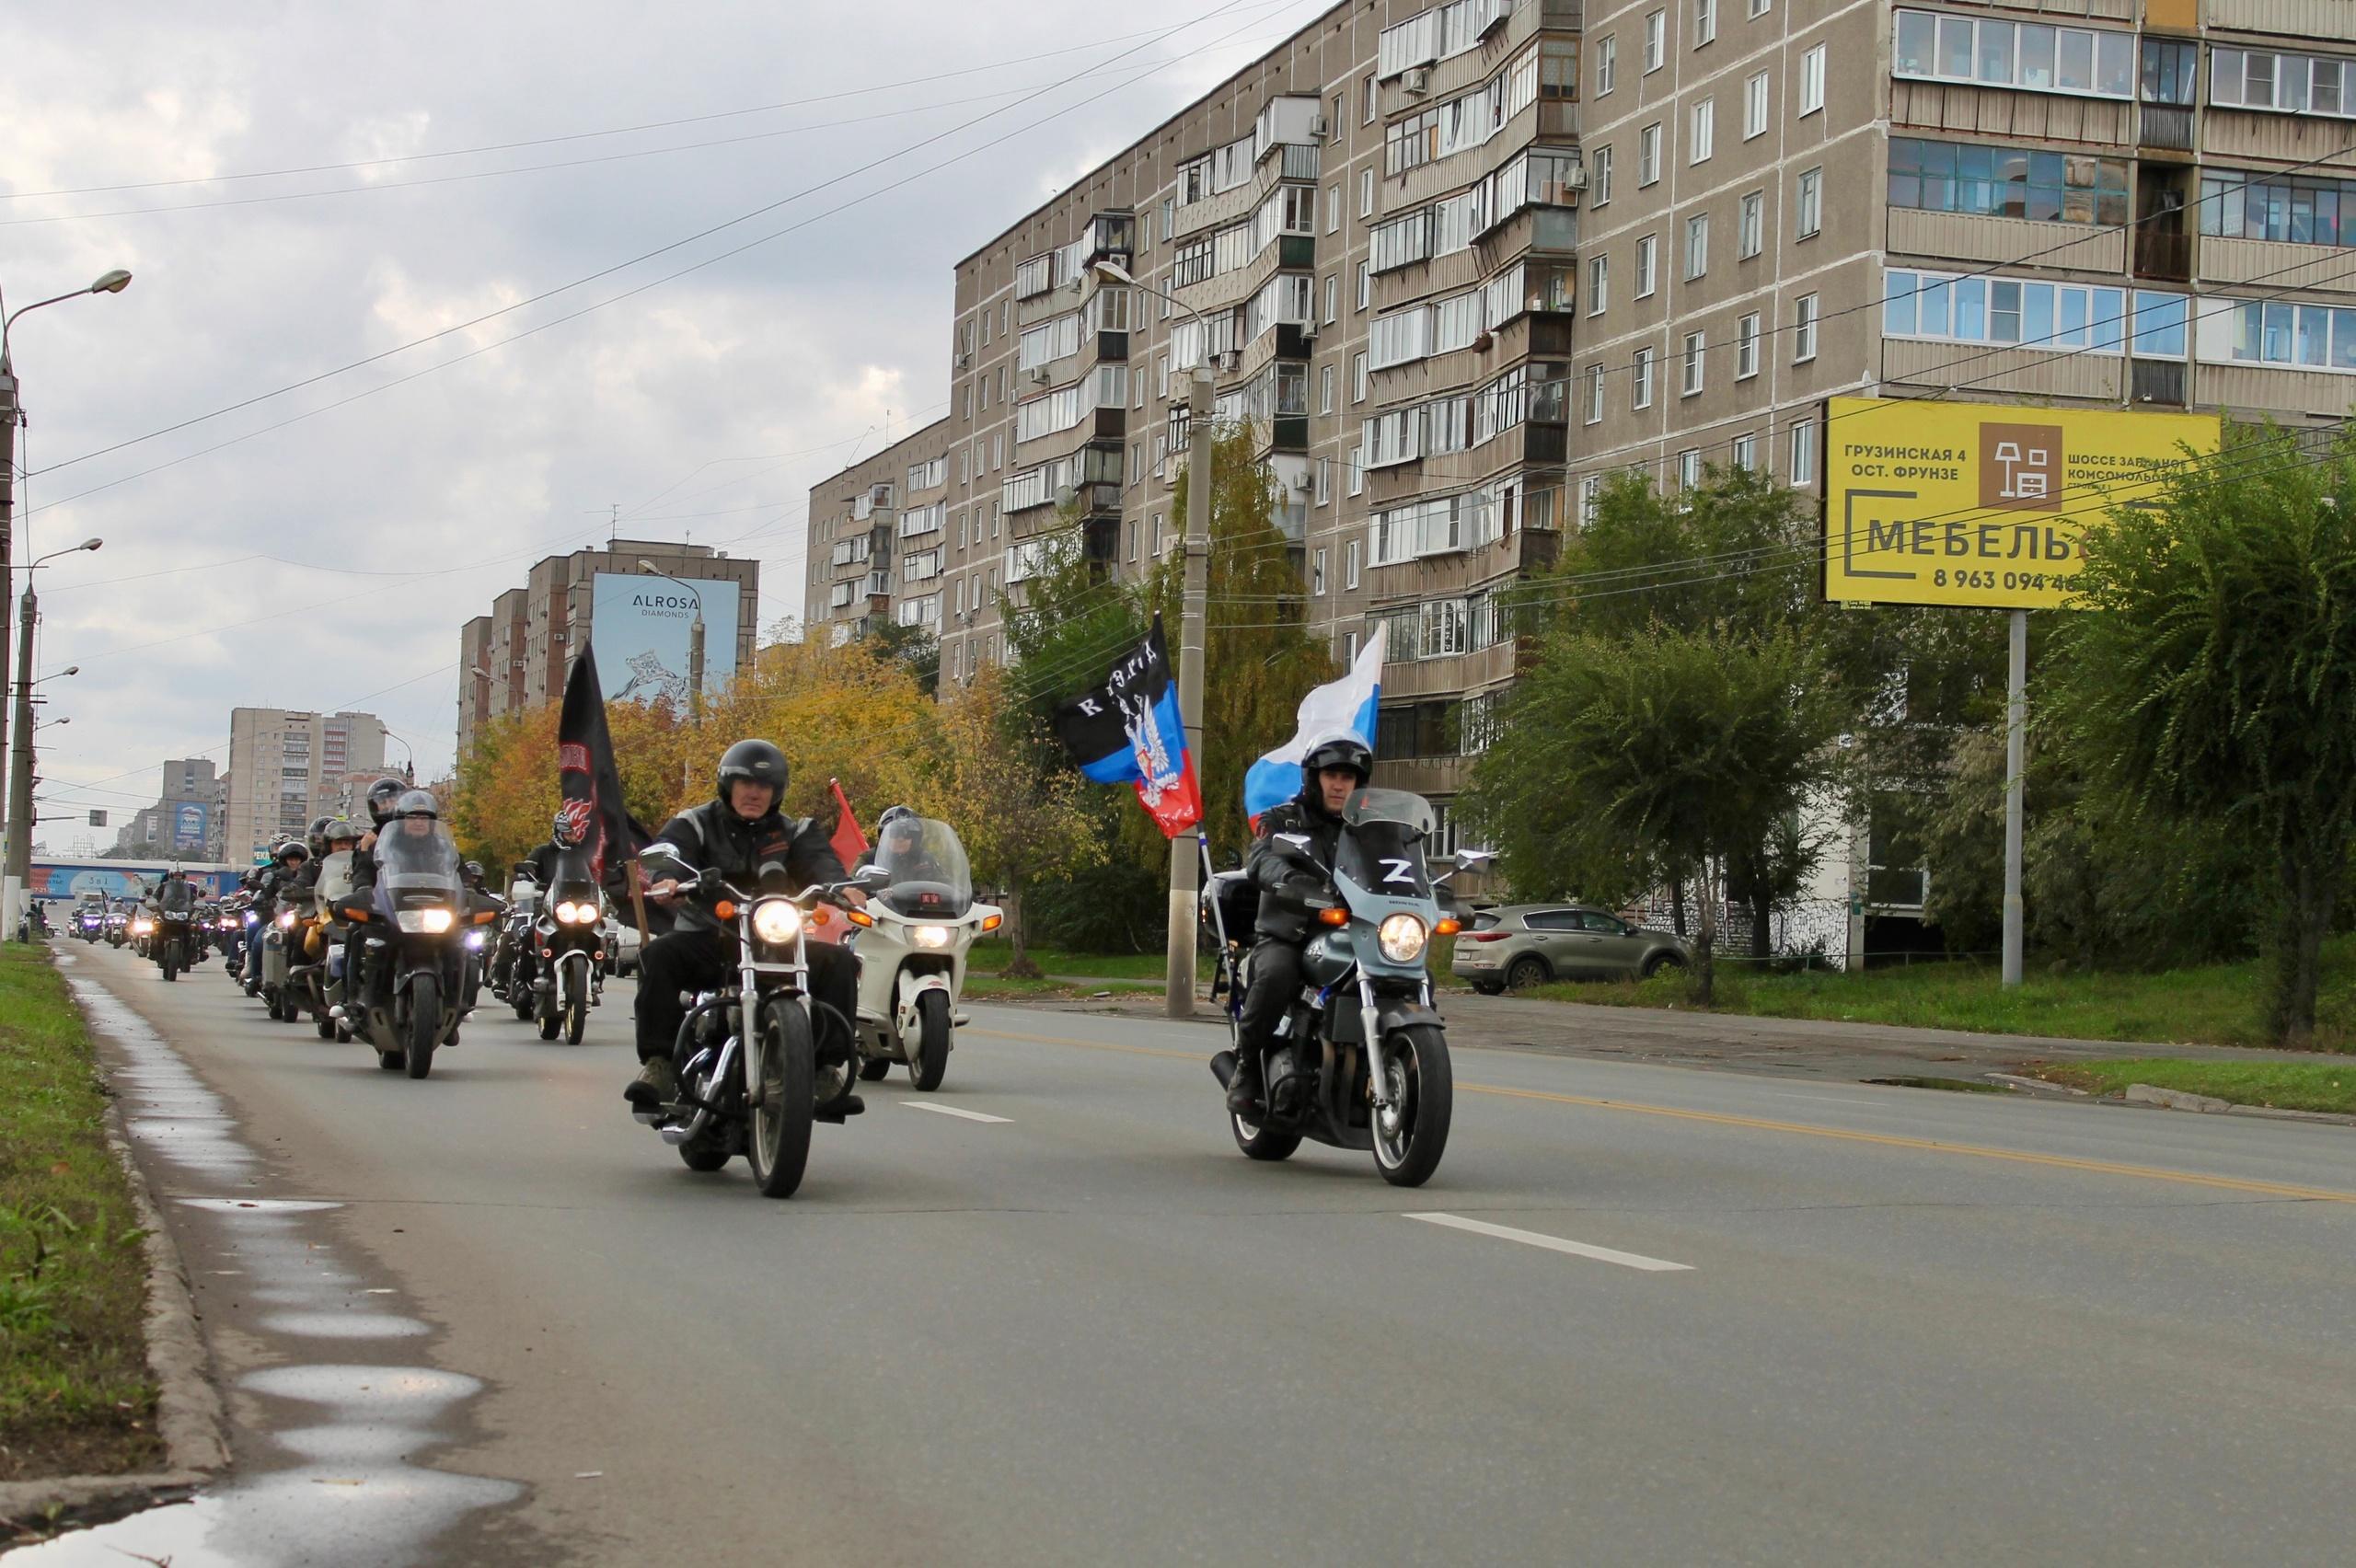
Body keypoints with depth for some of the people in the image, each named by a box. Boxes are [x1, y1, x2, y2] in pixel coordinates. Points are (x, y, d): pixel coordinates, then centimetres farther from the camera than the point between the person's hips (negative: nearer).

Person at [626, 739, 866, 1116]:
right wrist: (666, 878, -39)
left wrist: (841, 886, -31)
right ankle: (659, 1064, -32)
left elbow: (819, 862, -6)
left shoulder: (795, 833, 14)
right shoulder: (693, 825, 8)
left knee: (840, 964, -21)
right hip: (707, 940, -2)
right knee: (658, 955, -32)